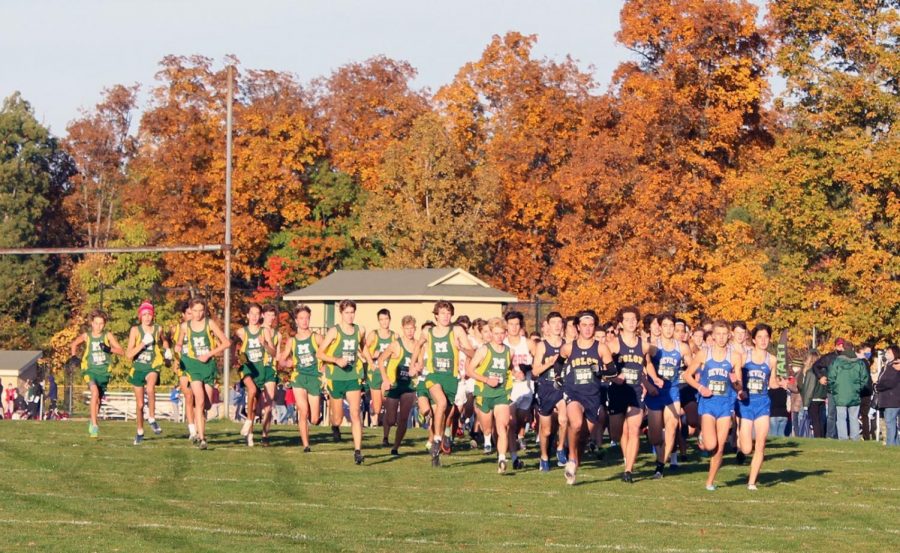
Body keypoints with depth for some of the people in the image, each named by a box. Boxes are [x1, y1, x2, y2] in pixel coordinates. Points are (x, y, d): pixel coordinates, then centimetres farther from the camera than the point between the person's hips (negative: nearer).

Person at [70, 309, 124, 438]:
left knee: (98, 399, 13)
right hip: (90, 369, -2)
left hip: (104, 371, 2)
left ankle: (92, 422, 40)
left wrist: (109, 349, -23)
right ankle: (94, 425, -29)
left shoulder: (108, 336, -2)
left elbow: (122, 351, -7)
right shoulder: (86, 336, 0)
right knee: (95, 391, -28)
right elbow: (74, 344, 21)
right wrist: (74, 356, 7)